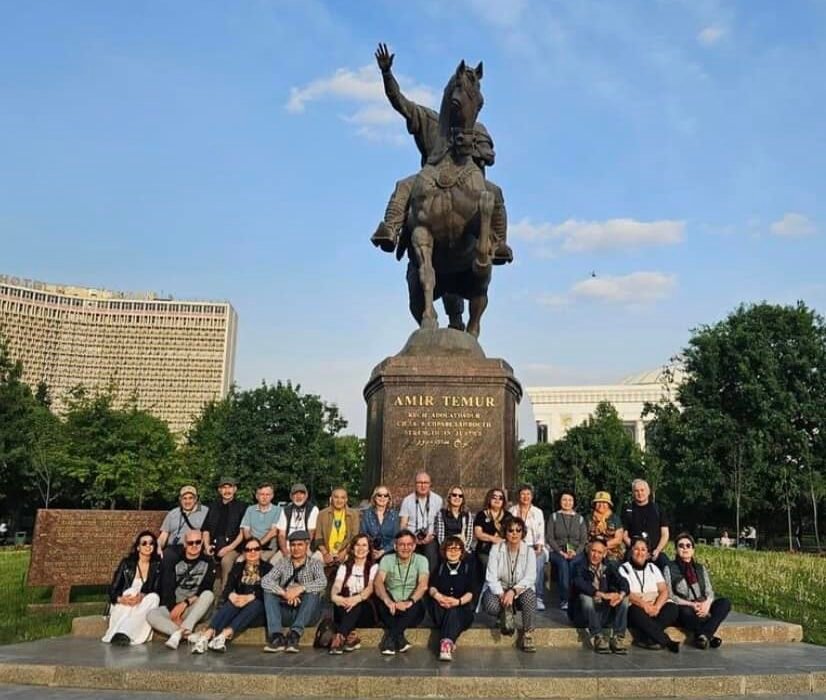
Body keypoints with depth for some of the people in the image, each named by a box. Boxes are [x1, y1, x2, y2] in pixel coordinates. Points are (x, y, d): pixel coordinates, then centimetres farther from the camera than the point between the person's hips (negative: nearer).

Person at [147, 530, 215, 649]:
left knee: (209, 594, -32)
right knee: (151, 615, -26)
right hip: (173, 607, 2)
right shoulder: (174, 562, 6)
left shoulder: (208, 562, 2)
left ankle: (179, 633, -40)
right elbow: (167, 590, -2)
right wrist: (174, 612, -15)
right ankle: (189, 635, -36)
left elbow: (205, 590, -6)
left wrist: (185, 603, -17)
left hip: (195, 610, -2)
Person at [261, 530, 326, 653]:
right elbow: (265, 581, -8)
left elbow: (322, 582, -16)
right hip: (285, 613, 2)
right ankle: (277, 637, -32)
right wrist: (284, 593, -24)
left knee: (313, 592, -28)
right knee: (268, 592, -19)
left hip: (307, 614, -2)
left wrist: (300, 588, -32)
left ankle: (294, 634, -38)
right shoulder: (282, 563, 9)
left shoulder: (315, 563, 5)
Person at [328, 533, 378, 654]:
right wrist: (334, 596, -30)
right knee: (340, 602, -33)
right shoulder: (344, 567, 17)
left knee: (356, 603, -36)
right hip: (345, 609, 2)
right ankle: (351, 636, -42)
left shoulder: (373, 567, 10)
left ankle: (339, 638, -48)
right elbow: (336, 586, -3)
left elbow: (371, 588, -10)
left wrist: (358, 598, -34)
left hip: (364, 609, -2)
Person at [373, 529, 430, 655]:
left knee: (417, 605, -33)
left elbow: (423, 585, -16)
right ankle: (399, 639, -24)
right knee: (382, 602, -29)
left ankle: (390, 638, -23)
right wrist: (388, 601, -35)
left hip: (411, 609, -1)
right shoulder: (387, 559, 2)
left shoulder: (421, 560, 0)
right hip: (391, 607, 1)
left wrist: (410, 601, -35)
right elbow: (378, 582, -15)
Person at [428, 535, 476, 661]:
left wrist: (458, 601, -21)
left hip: (462, 609, -2)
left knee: (452, 610, -35)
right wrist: (438, 595, -21)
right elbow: (431, 587, 3)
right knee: (436, 603, -31)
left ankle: (445, 643, -50)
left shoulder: (468, 567, 14)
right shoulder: (439, 567, 20)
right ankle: (449, 641, -37)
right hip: (441, 609, 2)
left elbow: (470, 592, 0)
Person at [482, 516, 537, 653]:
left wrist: (513, 591, -31)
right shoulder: (496, 549, -6)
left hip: (520, 590, 0)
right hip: (499, 589, 0)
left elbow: (530, 578, -15)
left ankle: (528, 634, -19)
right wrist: (502, 594, -28)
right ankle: (506, 615, 3)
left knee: (530, 596, -35)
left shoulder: (529, 551, -6)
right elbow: (491, 577, -11)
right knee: (490, 606, -32)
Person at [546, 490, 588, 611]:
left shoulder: (580, 518, 16)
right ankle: (564, 599, -26)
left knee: (572, 563, -33)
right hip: (558, 552, -1)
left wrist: (575, 552, -10)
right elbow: (550, 537, 3)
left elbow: (584, 540, 8)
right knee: (563, 563, -33)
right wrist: (561, 552, -10)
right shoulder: (554, 517, 12)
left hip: (576, 553, 1)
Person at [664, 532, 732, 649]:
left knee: (725, 602, -21)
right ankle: (708, 635, -18)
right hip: (683, 608, -4)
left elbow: (709, 592, 7)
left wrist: (706, 604, -16)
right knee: (687, 612, -39)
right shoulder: (669, 568, 2)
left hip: (702, 608, 5)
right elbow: (669, 595, -5)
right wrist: (691, 604, -18)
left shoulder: (701, 568, 16)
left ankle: (703, 635, -30)